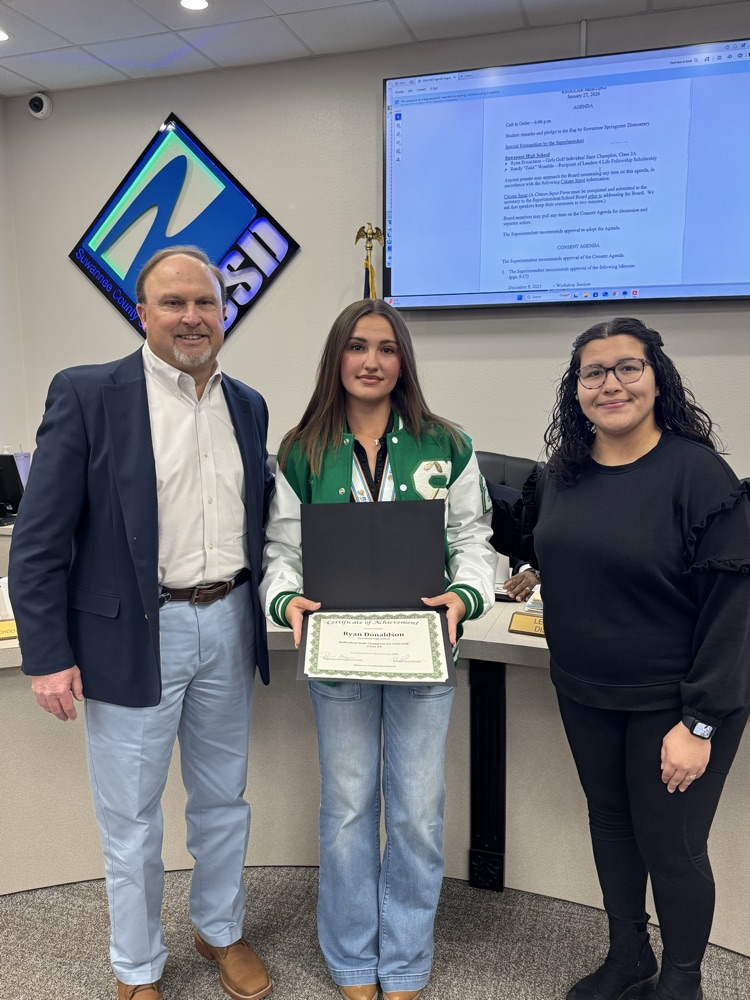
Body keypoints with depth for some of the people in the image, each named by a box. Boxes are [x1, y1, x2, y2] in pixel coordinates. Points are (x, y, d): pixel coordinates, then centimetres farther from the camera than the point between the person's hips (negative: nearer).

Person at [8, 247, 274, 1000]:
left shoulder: (247, 405, 7)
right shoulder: (87, 394, -9)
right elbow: (40, 538, -9)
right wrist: (47, 655, -11)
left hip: (229, 626, 5)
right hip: (133, 635, -4)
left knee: (223, 801, 20)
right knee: (131, 820, 13)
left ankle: (221, 930, 44)